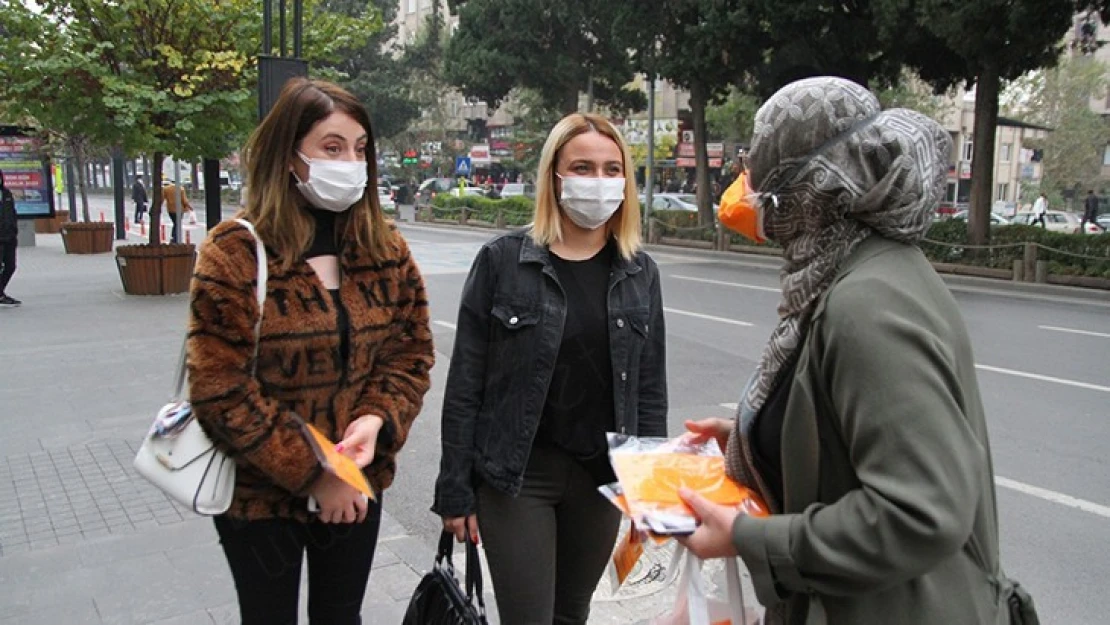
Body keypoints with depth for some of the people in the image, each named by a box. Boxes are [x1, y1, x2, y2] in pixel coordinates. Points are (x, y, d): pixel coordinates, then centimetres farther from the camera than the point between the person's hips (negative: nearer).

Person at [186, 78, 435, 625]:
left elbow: (412, 353, 3)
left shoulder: (387, 250, 0)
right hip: (260, 493, -3)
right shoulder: (234, 253, -14)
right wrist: (311, 473, -17)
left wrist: (377, 420, -17)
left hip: (357, 486, 4)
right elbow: (221, 391, -16)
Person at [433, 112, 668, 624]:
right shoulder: (502, 260, -8)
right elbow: (466, 384, -7)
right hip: (515, 475, -3)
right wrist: (455, 488, -7)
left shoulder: (640, 273, 3)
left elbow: (650, 388, 6)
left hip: (604, 475, 4)